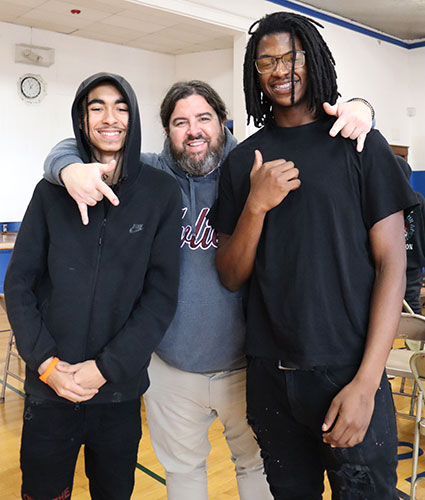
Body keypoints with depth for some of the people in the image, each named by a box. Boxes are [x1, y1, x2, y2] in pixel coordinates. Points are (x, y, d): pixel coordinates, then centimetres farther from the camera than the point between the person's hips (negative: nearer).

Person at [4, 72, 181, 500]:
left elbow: (162, 293, -6)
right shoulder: (52, 191, 2)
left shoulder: (161, 192, -3)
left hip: (120, 389, 0)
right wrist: (45, 361, -10)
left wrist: (107, 367, -12)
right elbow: (18, 283, 1)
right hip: (49, 389, 1)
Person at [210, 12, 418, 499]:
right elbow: (231, 277, 4)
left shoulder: (360, 144, -2)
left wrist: (366, 382, -13)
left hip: (349, 372, -2)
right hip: (270, 376, 3)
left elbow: (391, 263, -6)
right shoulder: (242, 161, 6)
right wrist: (256, 206, -14)